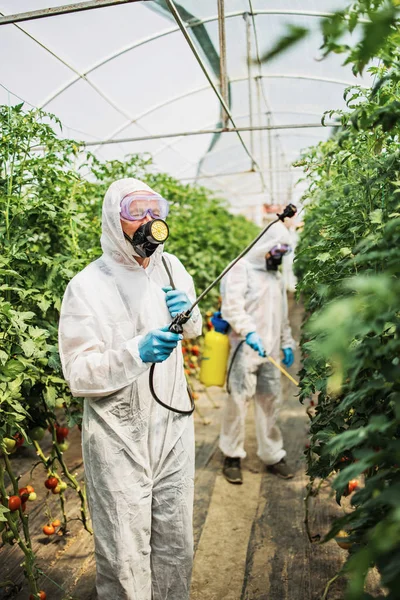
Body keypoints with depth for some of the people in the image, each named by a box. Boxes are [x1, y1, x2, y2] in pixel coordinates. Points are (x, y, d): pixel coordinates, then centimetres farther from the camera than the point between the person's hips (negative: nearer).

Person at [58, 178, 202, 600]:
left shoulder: (171, 267, 2)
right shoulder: (87, 287, -16)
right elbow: (78, 376, -16)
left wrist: (187, 312, -6)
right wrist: (136, 352, -30)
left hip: (173, 427, 5)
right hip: (119, 438, -5)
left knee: (177, 545, 22)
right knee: (125, 555, 9)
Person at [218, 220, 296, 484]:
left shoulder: (277, 276, 20)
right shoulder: (242, 268, -4)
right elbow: (231, 306, -17)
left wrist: (287, 343, 20)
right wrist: (249, 333, -29)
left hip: (271, 351, 7)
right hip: (245, 349, -6)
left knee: (271, 402, 9)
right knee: (238, 401, -2)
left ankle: (273, 455, 23)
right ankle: (232, 456, 13)